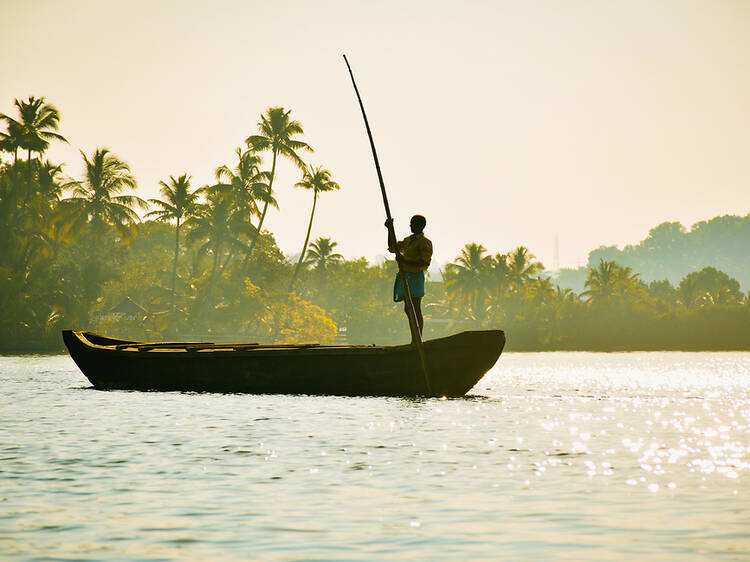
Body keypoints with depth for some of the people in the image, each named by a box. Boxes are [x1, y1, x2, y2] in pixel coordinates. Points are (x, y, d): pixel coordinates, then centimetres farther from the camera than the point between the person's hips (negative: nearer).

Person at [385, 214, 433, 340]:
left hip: (415, 277, -9)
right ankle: (414, 341, 15)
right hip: (405, 276, 9)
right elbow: (393, 248, 22)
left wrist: (405, 261, -23)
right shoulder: (408, 240, 16)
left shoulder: (424, 242, -10)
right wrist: (390, 230, 12)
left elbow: (425, 263, -18)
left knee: (416, 310, -9)